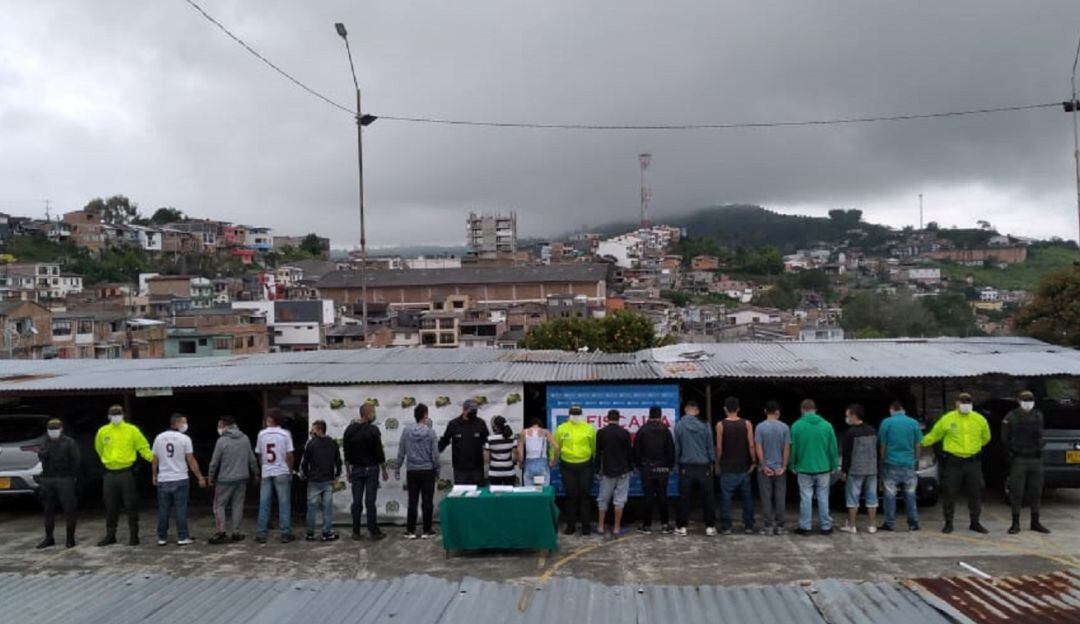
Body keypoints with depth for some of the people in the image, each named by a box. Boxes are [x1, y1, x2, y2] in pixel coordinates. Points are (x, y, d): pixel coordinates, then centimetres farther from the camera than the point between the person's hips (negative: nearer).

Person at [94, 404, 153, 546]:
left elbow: (143, 447, -3)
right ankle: (110, 535, 23)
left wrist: (151, 457, -16)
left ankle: (133, 535, 8)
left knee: (131, 505, 0)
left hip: (127, 473, -3)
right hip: (110, 474, 3)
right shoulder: (103, 432, 4)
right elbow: (99, 448, 21)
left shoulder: (132, 430, -4)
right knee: (110, 507, 11)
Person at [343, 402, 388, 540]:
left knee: (357, 502, 7)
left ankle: (356, 532, 9)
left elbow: (346, 453, 7)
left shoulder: (349, 429, 3)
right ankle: (374, 532, 1)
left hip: (356, 469, 4)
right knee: (370, 501, -3)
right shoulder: (373, 430, -13)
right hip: (371, 469, -4)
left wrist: (348, 471, 15)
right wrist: (384, 470, -1)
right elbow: (379, 451, -11)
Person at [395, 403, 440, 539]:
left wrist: (397, 469, 12)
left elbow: (401, 452, 1)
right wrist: (437, 471, 6)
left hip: (412, 471, 2)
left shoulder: (406, 431, -2)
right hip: (427, 471, -2)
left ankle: (410, 531, 8)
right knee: (427, 501, 5)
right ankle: (426, 531, 7)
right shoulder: (430, 432, -8)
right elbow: (435, 454, -5)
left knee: (412, 502, 7)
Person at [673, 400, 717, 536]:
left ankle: (681, 526, 8)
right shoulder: (704, 425, -3)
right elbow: (710, 445, 2)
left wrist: (676, 462, 12)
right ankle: (710, 526, 9)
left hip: (686, 466, 0)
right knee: (708, 497, 8)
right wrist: (712, 461, 14)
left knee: (684, 498, 6)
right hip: (703, 465, 0)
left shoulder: (679, 425, -5)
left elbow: (677, 447, 0)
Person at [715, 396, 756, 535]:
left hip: (727, 468, -2)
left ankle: (726, 527, 3)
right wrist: (753, 462, 5)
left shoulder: (720, 425, -6)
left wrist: (718, 463, 5)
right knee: (747, 497, 10)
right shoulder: (747, 424, -2)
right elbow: (751, 445, -5)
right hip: (744, 468, 2)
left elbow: (719, 447, -6)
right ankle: (748, 526, 14)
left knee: (726, 498, 3)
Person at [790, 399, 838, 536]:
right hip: (823, 468, 1)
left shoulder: (797, 426, -7)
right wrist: (833, 466, 9)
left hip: (804, 468, -1)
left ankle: (805, 527, 10)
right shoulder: (826, 425, -4)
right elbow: (833, 448, 0)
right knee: (823, 498, 9)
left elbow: (793, 448, -4)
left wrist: (793, 465, 8)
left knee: (806, 498, 5)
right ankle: (825, 527, 15)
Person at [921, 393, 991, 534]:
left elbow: (985, 438, 21)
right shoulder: (947, 419, -3)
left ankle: (975, 523, 21)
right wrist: (919, 443, 7)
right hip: (952, 462, -2)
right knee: (949, 493, 0)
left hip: (973, 462, 2)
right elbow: (933, 436, 6)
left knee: (975, 493, 7)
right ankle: (948, 523, 12)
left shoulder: (979, 419, 4)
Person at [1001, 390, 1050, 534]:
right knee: (1016, 493, -2)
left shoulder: (1038, 416, 7)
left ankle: (1035, 523, 18)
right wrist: (1010, 454, -5)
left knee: (1035, 492, 8)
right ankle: (1015, 524, 4)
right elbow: (1004, 439, 0)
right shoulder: (1011, 417, -4)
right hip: (1018, 460, -4)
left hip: (1036, 460, 4)